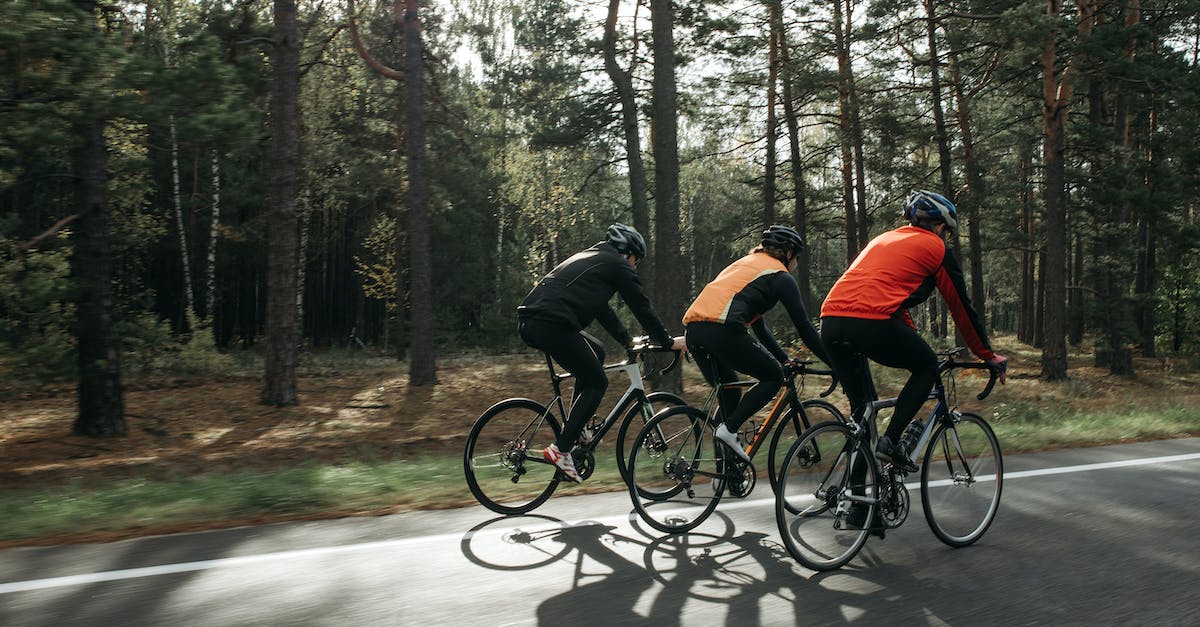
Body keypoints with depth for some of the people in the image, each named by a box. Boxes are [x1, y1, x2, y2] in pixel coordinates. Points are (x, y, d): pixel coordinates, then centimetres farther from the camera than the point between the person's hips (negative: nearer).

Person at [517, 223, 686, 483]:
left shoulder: (587, 258, 32)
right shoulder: (618, 265, 6)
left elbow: (602, 309, 37)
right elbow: (642, 306, 6)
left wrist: (628, 339, 38)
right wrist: (668, 342, 16)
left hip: (528, 321, 9)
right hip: (550, 324, -9)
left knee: (596, 351, 26)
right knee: (596, 383, 4)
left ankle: (575, 427, 23)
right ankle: (561, 449, -3)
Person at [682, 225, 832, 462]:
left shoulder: (745, 263, 33)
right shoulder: (781, 276, 9)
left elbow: (758, 324, 37)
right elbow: (804, 326, 6)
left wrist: (784, 358, 40)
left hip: (692, 330, 8)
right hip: (721, 330, -8)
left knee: (729, 389, 24)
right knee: (773, 377, 11)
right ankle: (729, 429, -3)